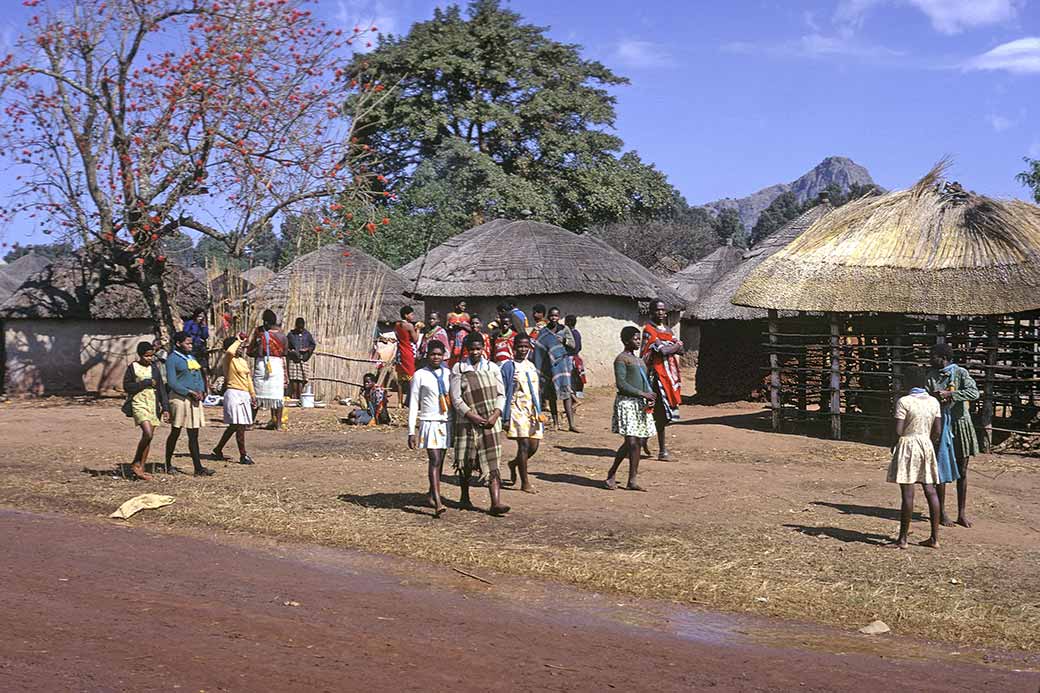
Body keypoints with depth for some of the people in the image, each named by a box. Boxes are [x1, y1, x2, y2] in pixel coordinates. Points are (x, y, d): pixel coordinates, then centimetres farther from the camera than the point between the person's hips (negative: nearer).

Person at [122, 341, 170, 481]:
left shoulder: (154, 367, 12)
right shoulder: (132, 367, -1)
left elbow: (161, 388, 12)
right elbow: (126, 386, -6)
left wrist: (165, 408, 7)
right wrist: (145, 383, -10)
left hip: (153, 405, 5)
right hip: (139, 404, -5)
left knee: (148, 437, 3)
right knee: (148, 433, -21)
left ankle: (140, 469, 10)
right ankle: (135, 464, -4)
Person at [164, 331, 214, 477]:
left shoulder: (191, 358, 19)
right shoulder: (172, 359, -5)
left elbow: (199, 377, 21)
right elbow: (172, 382, -12)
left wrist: (201, 391, 2)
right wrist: (190, 392, -15)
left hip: (195, 399, 7)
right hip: (180, 398, -7)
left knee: (194, 435, 3)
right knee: (175, 432, 3)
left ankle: (198, 467, -1)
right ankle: (169, 465, 15)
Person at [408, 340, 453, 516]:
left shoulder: (448, 374, 10)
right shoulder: (420, 375, -1)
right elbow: (413, 404, -1)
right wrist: (411, 431, -5)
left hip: (447, 422, 4)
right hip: (429, 422, -4)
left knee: (440, 460, 11)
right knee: (434, 460, -13)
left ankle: (432, 494, 30)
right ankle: (438, 503, -19)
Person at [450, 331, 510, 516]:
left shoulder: (492, 368, 8)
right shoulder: (458, 369, 0)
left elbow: (501, 394, 7)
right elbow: (456, 398, -5)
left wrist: (496, 414, -9)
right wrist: (472, 416, -15)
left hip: (490, 422, 1)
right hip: (467, 422, -1)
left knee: (493, 462, -8)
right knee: (465, 462, 9)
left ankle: (496, 502, -13)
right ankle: (465, 497, 30)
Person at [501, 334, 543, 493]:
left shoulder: (531, 366, 15)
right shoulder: (509, 366, -5)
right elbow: (504, 393, -7)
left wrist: (539, 413, 17)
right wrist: (505, 418, -11)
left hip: (533, 411, 6)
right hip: (517, 411, -6)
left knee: (534, 446, 4)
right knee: (524, 444, -10)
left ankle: (514, 464, 32)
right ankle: (525, 483, -2)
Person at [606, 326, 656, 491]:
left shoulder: (639, 360, 21)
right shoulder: (621, 359, -6)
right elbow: (621, 384, -14)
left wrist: (650, 396, 4)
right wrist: (643, 393, -17)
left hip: (641, 404, 8)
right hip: (627, 402, -8)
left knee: (638, 442, 3)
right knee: (631, 441, -12)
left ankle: (633, 480, 5)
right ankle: (612, 474, 0)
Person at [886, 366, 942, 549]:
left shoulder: (904, 402, -12)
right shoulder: (934, 402, 5)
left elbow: (898, 430, -14)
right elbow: (937, 430, 7)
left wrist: (893, 445, 4)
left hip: (908, 446, -6)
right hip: (927, 445, 6)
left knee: (907, 493, -5)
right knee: (930, 490, 8)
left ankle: (902, 539, 1)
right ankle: (934, 538, 11)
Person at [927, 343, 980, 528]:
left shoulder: (961, 373, -3)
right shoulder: (931, 376, 6)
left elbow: (974, 393, -18)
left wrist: (949, 394, -25)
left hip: (960, 424, -1)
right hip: (940, 426, 1)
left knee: (962, 472, 5)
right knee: (941, 470, 1)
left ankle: (962, 513, 12)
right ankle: (942, 513, 9)